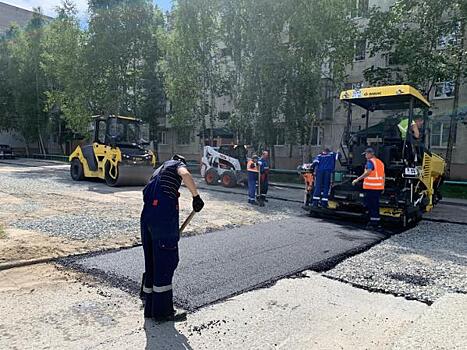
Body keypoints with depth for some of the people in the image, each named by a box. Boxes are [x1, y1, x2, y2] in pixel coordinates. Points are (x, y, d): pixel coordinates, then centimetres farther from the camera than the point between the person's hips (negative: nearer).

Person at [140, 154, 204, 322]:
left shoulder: (159, 170, 32)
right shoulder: (177, 164, 11)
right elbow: (185, 174, -18)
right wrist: (196, 196, -12)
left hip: (146, 216, 8)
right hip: (164, 215, -8)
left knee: (151, 262, 15)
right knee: (166, 261, 0)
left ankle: (150, 308, 26)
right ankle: (163, 311, 10)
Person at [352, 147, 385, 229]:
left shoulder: (370, 161, -9)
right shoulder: (380, 162, 17)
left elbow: (368, 172, -23)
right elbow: (383, 176, 17)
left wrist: (357, 180, -23)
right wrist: (383, 187, 21)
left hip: (370, 187, -8)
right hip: (379, 187, 8)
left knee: (370, 204, -2)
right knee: (376, 204, 14)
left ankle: (373, 221, -3)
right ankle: (377, 221, 17)